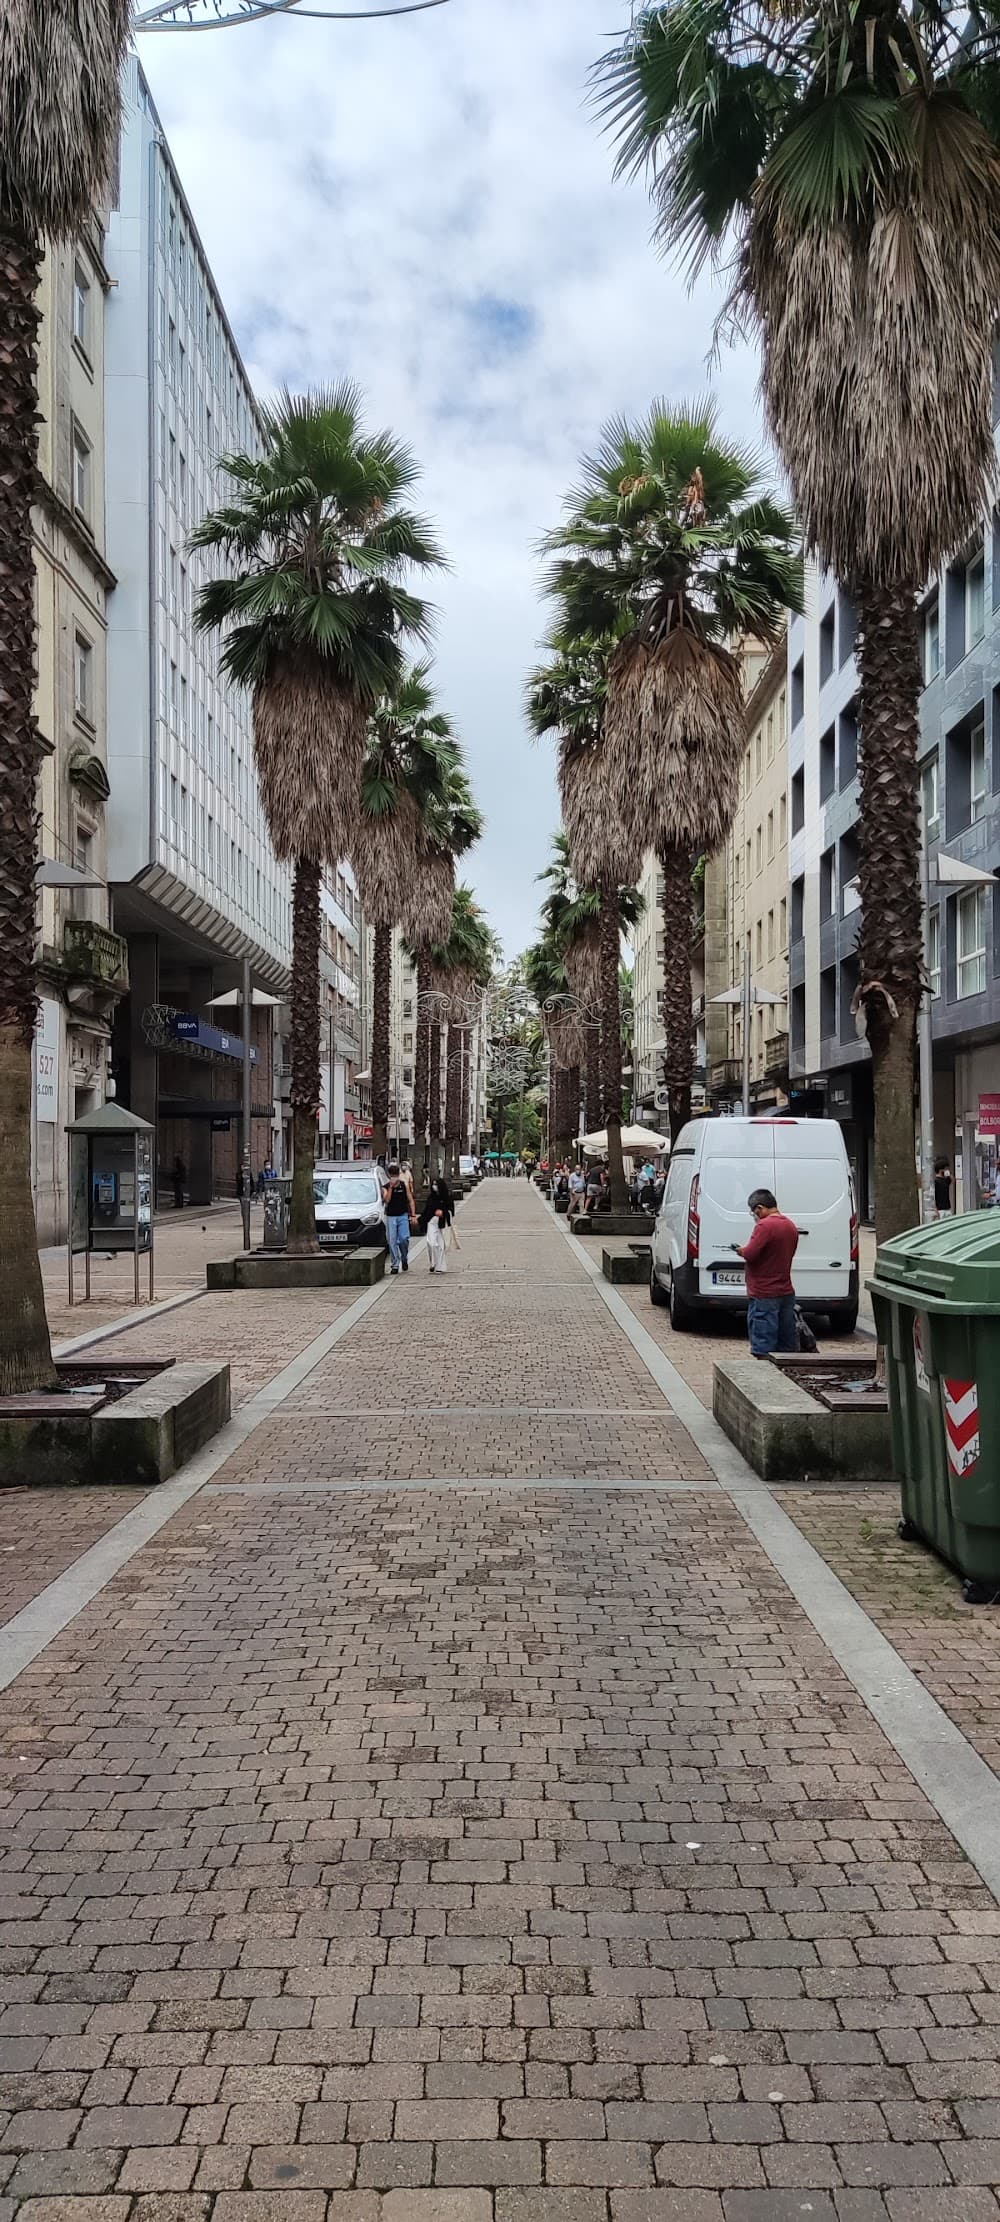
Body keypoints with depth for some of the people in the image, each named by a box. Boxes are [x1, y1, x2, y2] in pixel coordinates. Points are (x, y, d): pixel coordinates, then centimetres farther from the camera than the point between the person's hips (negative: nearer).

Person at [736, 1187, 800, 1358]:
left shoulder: (765, 1225, -17)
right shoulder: (791, 1226, 11)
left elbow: (750, 1255, -22)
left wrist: (742, 1250, -1)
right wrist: (747, 1250, 14)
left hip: (764, 1296, -8)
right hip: (786, 1293, 8)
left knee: (764, 1348, -4)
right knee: (788, 1346, 13)